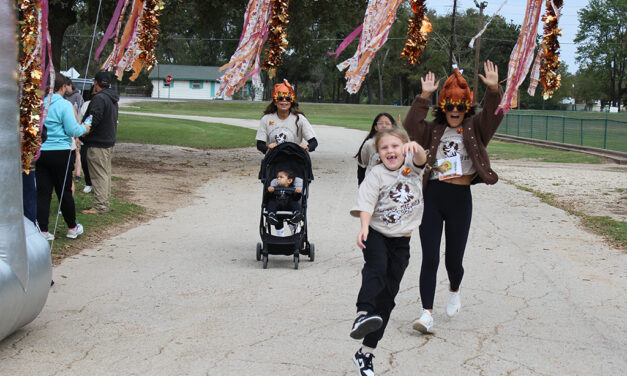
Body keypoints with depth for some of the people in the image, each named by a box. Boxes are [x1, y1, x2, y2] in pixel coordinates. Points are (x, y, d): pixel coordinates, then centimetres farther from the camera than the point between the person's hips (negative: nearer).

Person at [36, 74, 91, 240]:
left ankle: (42, 231, 6)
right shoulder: (64, 105, -11)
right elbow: (72, 130, -13)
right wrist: (84, 128, 7)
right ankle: (72, 228, 22)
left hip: (40, 152, 4)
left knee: (42, 192, 7)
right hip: (60, 152, -4)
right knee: (64, 192, 8)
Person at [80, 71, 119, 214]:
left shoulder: (99, 98, -18)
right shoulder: (112, 99, 13)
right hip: (109, 142, 10)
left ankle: (99, 206, -4)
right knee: (105, 173, 15)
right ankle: (104, 204, 23)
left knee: (99, 175, -6)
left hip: (98, 144, -10)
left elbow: (93, 121, -24)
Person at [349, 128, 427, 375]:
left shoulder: (412, 167, 2)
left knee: (387, 297, 5)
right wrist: (364, 227, -36)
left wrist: (415, 148, -45)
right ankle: (363, 314, -56)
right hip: (377, 234, -3)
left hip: (401, 240, 3)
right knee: (376, 267, -36)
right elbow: (366, 202, -18)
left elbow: (421, 158, -21)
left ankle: (366, 353, 12)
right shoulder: (376, 175, -6)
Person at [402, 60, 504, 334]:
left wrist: (494, 89, -24)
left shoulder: (475, 128, 8)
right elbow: (411, 126, -6)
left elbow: (492, 115, -9)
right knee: (430, 258, -5)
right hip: (432, 196, 0)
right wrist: (424, 96, -12)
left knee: (453, 259, 7)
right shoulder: (434, 130, 10)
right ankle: (427, 313, -1)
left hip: (460, 198, 0)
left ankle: (454, 291, 40)